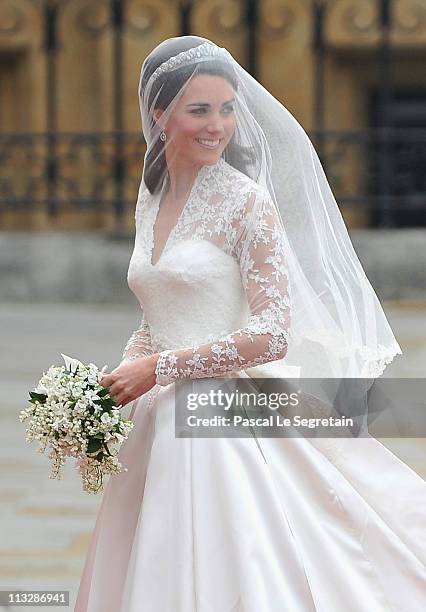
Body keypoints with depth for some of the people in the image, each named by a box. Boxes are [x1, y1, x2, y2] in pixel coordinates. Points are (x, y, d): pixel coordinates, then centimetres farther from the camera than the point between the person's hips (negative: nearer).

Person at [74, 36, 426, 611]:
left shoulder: (247, 202, -9)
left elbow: (271, 336, -15)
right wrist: (117, 381, 3)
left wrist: (159, 368, -13)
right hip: (162, 426, 6)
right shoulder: (151, 202, 11)